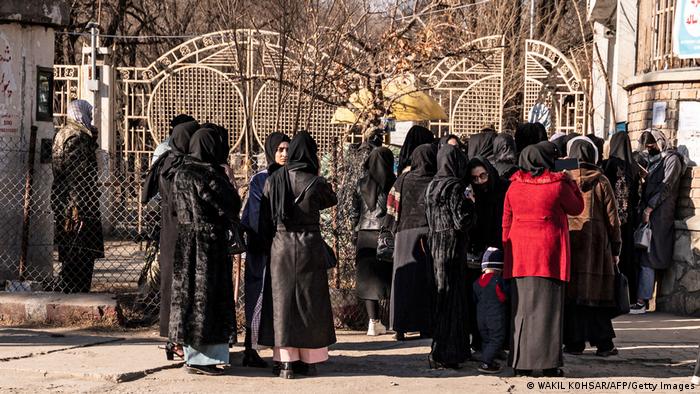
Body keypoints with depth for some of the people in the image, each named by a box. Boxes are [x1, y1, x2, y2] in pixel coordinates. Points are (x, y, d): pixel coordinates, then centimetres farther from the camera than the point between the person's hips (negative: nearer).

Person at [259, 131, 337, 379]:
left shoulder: (273, 181, -2)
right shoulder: (315, 183, -10)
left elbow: (266, 218, 1)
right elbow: (331, 200, 11)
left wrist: (274, 238, 13)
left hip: (281, 247, 2)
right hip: (309, 247, -2)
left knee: (283, 302, 7)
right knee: (309, 302, 8)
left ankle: (286, 361, 4)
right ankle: (308, 360, 10)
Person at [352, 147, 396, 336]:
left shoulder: (361, 184, 3)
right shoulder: (394, 183, -5)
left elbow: (356, 212, 5)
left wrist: (356, 235, 13)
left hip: (366, 236, 2)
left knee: (368, 278, 6)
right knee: (390, 277, 5)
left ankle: (374, 322, -1)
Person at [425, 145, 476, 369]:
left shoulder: (432, 187, 10)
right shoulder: (455, 188, -15)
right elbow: (463, 221, -19)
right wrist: (470, 203, -3)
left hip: (435, 247, 8)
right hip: (452, 247, -8)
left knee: (442, 296, 15)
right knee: (451, 298, -4)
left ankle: (442, 352, 21)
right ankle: (442, 354, -4)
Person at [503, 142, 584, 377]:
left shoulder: (515, 186, 4)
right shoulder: (558, 185, -7)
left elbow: (506, 221, 8)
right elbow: (576, 208, 9)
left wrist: (507, 250, 16)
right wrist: (569, 181, 17)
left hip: (520, 253, 3)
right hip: (549, 251, -3)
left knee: (522, 306, 7)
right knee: (548, 306, 0)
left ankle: (521, 362, 8)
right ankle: (549, 362, -1)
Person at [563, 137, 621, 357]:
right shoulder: (601, 181, 0)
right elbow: (612, 217, 2)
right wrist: (615, 249, 8)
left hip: (568, 239, 0)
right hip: (596, 243, 0)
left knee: (571, 292, 4)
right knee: (596, 291, 4)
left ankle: (574, 342, 3)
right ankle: (603, 344, 4)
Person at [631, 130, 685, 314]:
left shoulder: (672, 159, -3)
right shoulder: (653, 160, 22)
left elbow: (666, 187, -12)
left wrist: (649, 208, -15)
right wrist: (642, 207, 8)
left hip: (659, 214, -8)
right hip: (647, 213, 8)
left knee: (647, 258, -11)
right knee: (642, 256, 2)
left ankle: (642, 302, -13)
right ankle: (641, 299, 1)